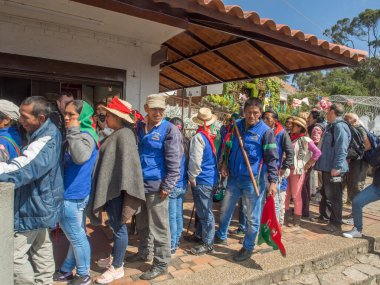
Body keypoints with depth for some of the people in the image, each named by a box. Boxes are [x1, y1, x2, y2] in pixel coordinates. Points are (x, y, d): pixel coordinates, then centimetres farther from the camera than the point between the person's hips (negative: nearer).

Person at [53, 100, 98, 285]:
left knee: (77, 237, 6)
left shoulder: (86, 135, -18)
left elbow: (80, 156, -38)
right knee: (77, 236, 21)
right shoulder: (76, 134, 11)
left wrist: (73, 131, -29)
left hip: (72, 195, -9)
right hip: (75, 193, 9)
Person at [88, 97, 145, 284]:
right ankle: (115, 258, 38)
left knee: (119, 227, 4)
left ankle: (117, 267, 19)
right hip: (109, 188, 10)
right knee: (115, 225, 21)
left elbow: (127, 162, -25)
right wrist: (102, 188, 17)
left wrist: (125, 190, -28)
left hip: (117, 189, -10)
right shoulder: (116, 134, 13)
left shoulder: (124, 134, -18)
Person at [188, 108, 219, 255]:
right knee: (203, 210, 20)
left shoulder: (198, 137, -17)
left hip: (201, 180, -8)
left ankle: (208, 243, 11)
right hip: (211, 178, 8)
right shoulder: (211, 135, 6)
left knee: (205, 212, 0)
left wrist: (192, 177, -9)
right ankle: (201, 235, 34)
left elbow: (195, 161, -22)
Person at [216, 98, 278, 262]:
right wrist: (225, 163, 4)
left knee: (252, 216, 8)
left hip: (253, 180, -5)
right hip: (234, 177, 5)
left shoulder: (265, 132, -10)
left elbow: (272, 158, -11)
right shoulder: (236, 126, 4)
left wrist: (273, 181, -17)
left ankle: (248, 248, 27)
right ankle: (221, 237, 42)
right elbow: (228, 147, 17)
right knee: (225, 209, 19)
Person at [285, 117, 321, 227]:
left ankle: (297, 219, 16)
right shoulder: (290, 138, 9)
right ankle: (286, 215, 28)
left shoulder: (305, 140, -8)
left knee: (296, 195, 3)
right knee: (286, 194, 13)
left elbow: (317, 152, -12)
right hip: (287, 169, 6)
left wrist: (307, 165, -11)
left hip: (298, 170, -6)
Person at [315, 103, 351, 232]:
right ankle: (325, 216, 35)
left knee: (334, 196, -1)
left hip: (334, 169, -10)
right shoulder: (331, 126, 14)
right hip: (327, 167, 10)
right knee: (326, 193, 21)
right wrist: (322, 164, 23)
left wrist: (337, 167, -26)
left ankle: (335, 223, 10)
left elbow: (341, 149, -24)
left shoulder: (340, 127, -17)